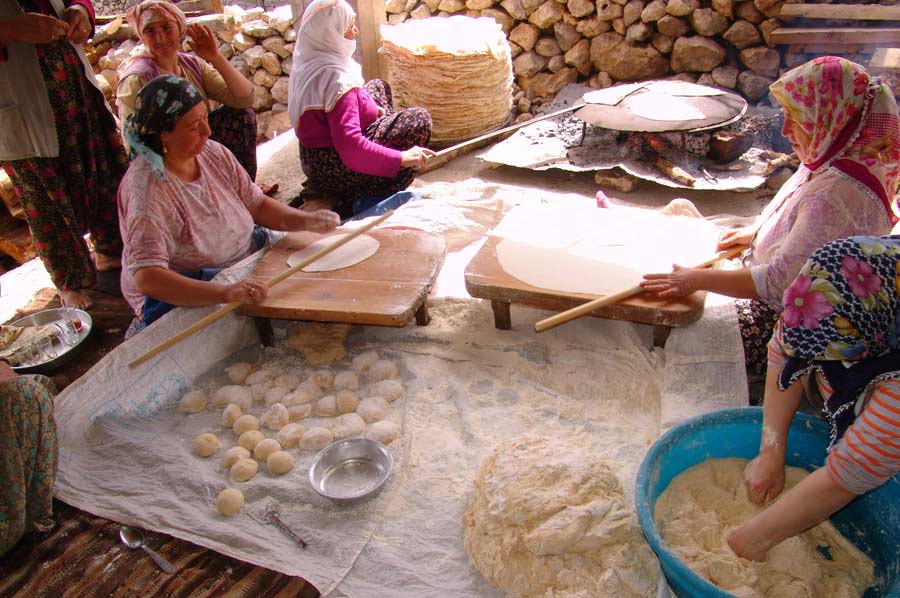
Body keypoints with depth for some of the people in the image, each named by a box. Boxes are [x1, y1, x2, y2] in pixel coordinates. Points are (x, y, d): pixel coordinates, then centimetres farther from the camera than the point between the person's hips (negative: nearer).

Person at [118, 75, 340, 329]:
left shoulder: (214, 153, -3)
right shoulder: (147, 187, -24)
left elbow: (257, 205, 6)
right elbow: (146, 279, -32)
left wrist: (308, 221, -13)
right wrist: (225, 293, -45)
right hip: (179, 297, -7)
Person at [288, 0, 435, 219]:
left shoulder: (305, 61, 1)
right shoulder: (336, 78, -27)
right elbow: (350, 146, -34)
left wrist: (372, 109, 8)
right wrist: (401, 158, -29)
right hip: (337, 171, -9)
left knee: (378, 87, 21)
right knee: (419, 119, -7)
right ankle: (360, 200, -8)